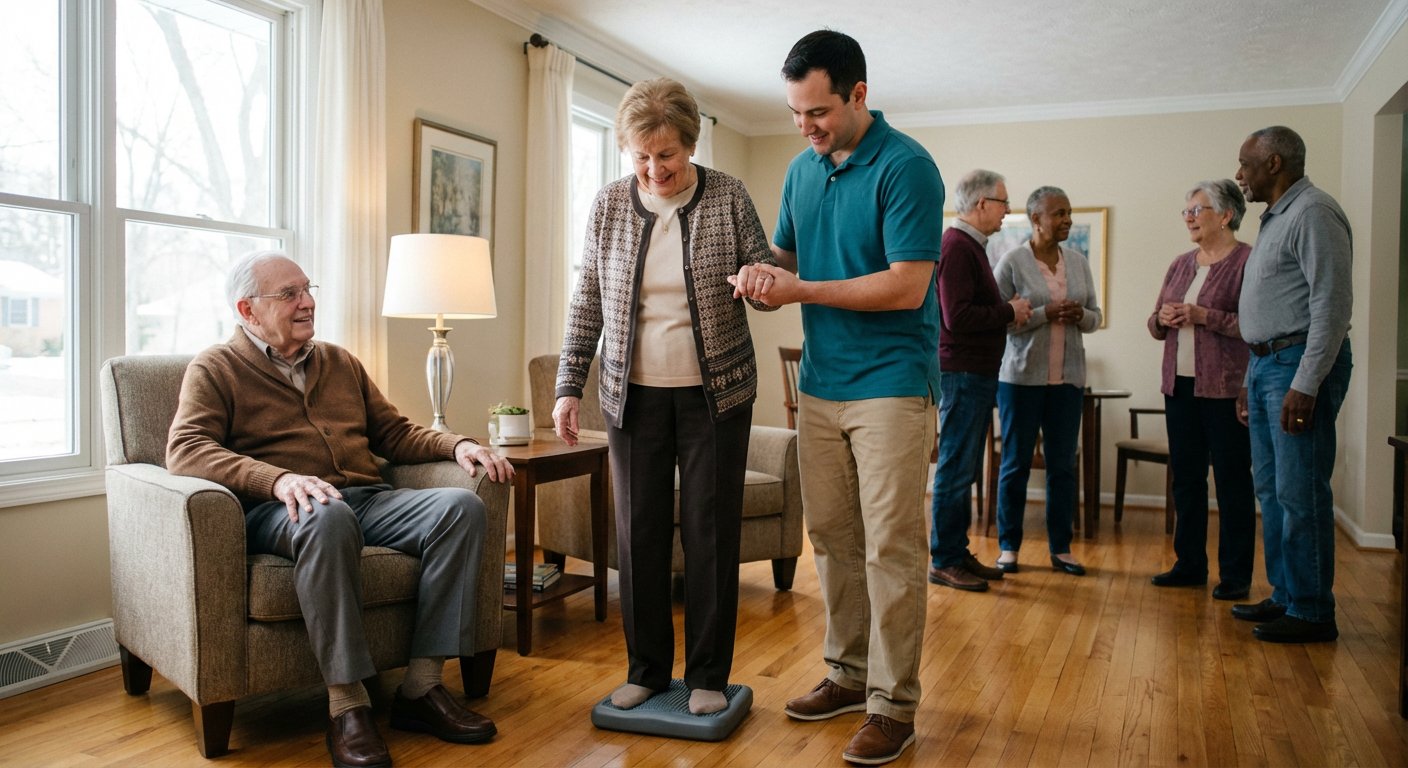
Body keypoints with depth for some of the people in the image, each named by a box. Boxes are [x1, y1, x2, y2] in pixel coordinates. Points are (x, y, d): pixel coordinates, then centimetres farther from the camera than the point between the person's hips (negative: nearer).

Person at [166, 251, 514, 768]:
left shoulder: (340, 362, 25)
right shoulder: (215, 369, 8)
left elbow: (394, 433, 26)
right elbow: (185, 450, -8)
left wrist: (456, 445, 5)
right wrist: (279, 479, -26)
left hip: (367, 499, 5)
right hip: (276, 512, -5)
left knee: (461, 506, -23)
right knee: (328, 516, -41)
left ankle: (421, 688, -21)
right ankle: (346, 706, -32)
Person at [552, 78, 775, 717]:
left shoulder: (728, 197, -2)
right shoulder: (609, 205, 3)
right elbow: (587, 302, 7)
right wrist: (568, 387, 2)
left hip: (715, 394, -2)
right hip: (635, 396, 2)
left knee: (712, 533, 3)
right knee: (638, 532, 7)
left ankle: (709, 674, 19)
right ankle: (647, 669, 24)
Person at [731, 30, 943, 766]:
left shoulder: (905, 166, -11)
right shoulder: (802, 169, 11)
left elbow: (906, 287, -18)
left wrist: (800, 290, -19)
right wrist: (762, 277, -3)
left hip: (891, 382, -7)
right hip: (821, 382, 7)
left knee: (890, 548, -2)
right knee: (831, 537, 12)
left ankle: (893, 704, 9)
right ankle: (849, 673, 27)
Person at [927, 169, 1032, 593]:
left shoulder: (972, 245, 17)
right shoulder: (957, 246, -16)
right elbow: (957, 317, -24)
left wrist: (1009, 311, 5)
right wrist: (1009, 311, -12)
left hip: (977, 374, 10)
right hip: (962, 374, -10)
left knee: (964, 469, 14)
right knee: (955, 469, -4)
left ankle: (959, 553, 22)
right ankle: (943, 561, 5)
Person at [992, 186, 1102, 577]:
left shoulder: (1078, 261, 9)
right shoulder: (1012, 261, -6)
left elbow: (1094, 316, 13)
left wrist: (1080, 315, -9)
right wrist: (1046, 314, -19)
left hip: (1068, 379, 4)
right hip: (1022, 376, -4)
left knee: (1063, 464, 8)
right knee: (1016, 463, 4)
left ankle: (1061, 548, 18)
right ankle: (1008, 547, 14)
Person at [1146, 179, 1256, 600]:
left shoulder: (1247, 261, -7)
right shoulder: (1181, 265, 15)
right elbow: (1156, 325, 19)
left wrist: (1205, 316, -19)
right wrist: (1163, 318, -3)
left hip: (1225, 389, -7)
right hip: (1180, 386, 7)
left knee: (1231, 479, 1)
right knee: (1185, 477, 11)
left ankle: (1235, 575, 10)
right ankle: (1190, 564, 22)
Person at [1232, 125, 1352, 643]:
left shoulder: (1312, 212, -10)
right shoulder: (1276, 219, 20)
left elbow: (1333, 303, -18)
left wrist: (1305, 384, -22)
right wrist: (1251, 381, 20)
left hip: (1300, 365, -10)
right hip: (1267, 364, 10)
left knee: (1299, 494, -6)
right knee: (1271, 488, 12)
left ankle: (1312, 613, 2)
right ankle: (1285, 596, 22)